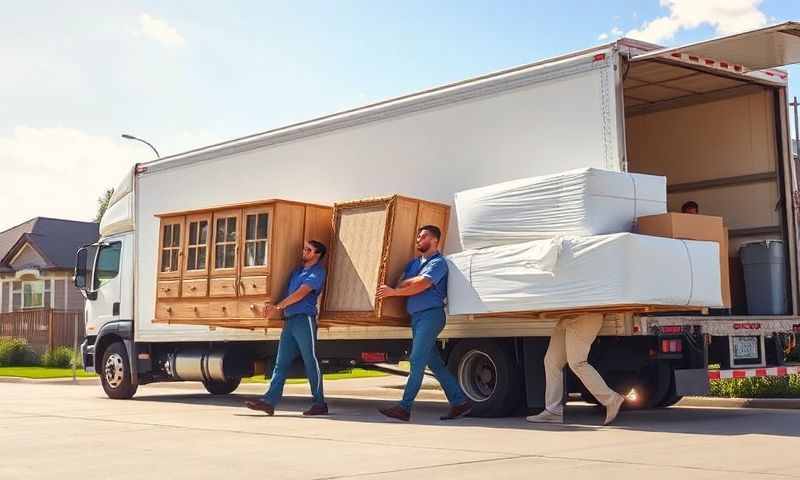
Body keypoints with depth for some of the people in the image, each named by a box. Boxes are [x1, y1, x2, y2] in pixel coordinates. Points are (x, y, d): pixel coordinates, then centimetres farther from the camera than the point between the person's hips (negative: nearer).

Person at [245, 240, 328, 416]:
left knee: (311, 362, -5)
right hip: (290, 321, 8)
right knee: (281, 363, 1)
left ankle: (319, 403, 1)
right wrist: (277, 308, 13)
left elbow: (301, 293, -12)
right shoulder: (298, 271, 23)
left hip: (304, 319, -8)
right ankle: (269, 401, -3)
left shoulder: (317, 272, -3)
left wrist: (278, 307, -14)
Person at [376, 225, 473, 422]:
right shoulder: (414, 263, 21)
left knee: (417, 361, -11)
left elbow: (420, 285, -16)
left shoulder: (438, 263, -5)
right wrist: (414, 280, -11)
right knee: (435, 363, 8)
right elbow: (403, 284, 8)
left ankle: (404, 408, -13)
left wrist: (393, 292, -11)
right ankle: (459, 402, 13)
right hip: (416, 317, 9)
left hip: (430, 315, -9)